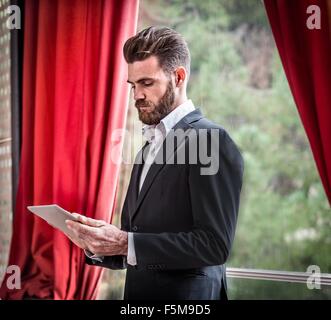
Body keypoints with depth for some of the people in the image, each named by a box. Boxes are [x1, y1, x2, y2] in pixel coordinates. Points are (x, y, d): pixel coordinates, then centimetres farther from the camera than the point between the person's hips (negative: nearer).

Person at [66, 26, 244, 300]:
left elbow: (215, 244, -20)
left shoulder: (211, 140, -13)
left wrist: (125, 243, -21)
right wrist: (97, 246, -4)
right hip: (140, 291, 7)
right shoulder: (150, 147, 13)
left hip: (186, 293, -7)